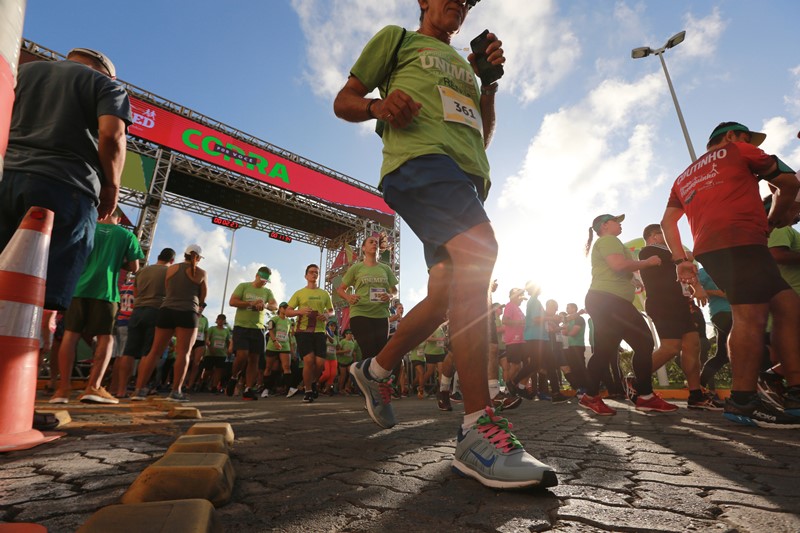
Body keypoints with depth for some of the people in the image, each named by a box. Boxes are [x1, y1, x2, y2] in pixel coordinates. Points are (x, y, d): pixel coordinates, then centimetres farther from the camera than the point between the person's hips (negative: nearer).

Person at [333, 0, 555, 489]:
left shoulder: (465, 64, 37)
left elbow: (483, 137, 29)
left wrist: (490, 81, 15)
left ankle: (377, 370, 18)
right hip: (421, 157, -7)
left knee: (447, 294, -3)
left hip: (468, 174, 7)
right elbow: (344, 101, 15)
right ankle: (478, 429, -32)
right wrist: (378, 106, -8)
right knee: (478, 250, -32)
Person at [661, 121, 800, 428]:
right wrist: (773, 220, 29)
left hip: (709, 247, 7)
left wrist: (680, 259, 17)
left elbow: (667, 221, 22)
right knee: (750, 316, -14)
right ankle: (743, 402, -18)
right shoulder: (735, 150, 15)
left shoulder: (684, 177, 31)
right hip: (740, 239, -7)